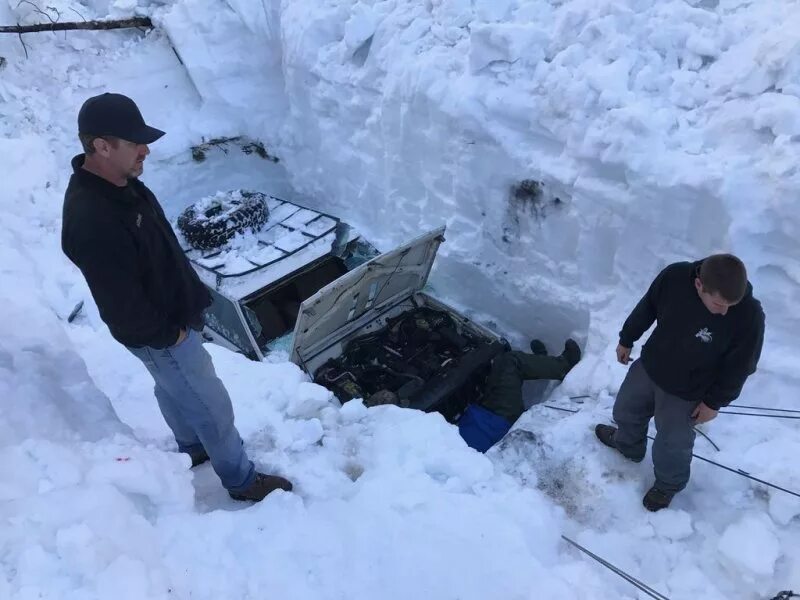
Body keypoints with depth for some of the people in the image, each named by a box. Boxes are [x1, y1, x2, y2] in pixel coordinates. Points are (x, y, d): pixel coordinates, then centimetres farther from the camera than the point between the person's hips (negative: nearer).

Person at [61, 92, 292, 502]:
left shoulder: (118, 182, -4)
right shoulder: (92, 222, -36)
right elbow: (120, 303, -29)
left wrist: (193, 295, 10)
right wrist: (168, 333, -16)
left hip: (174, 316, 9)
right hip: (158, 336, -9)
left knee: (173, 390, 30)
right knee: (212, 406, 7)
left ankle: (192, 448, 54)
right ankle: (241, 481, 28)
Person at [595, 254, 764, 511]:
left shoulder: (749, 316, -34)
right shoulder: (674, 276, -28)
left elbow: (739, 367, -16)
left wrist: (714, 402, -6)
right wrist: (626, 340, 8)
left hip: (686, 393, -3)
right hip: (648, 368, 4)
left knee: (672, 445, 15)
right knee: (626, 410, 27)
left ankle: (668, 485, 48)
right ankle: (628, 445, 61)